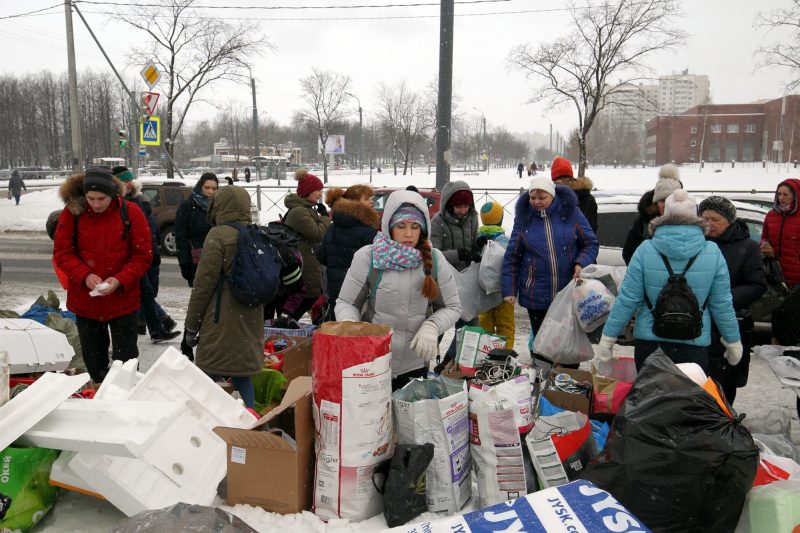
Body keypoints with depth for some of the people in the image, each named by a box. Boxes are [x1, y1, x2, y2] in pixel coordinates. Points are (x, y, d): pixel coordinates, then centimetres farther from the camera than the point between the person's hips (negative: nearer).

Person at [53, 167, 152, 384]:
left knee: (126, 358, 6)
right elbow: (61, 252, -3)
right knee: (93, 358, 17)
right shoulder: (72, 212, -6)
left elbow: (143, 255, -8)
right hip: (85, 301, 2)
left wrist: (120, 280, -22)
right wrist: (84, 276, -19)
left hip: (123, 300, -2)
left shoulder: (130, 212, -11)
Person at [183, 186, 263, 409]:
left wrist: (191, 325, -4)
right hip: (250, 322, 6)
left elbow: (204, 284, -11)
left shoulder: (218, 235, -11)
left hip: (221, 323, -6)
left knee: (209, 376, 3)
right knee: (243, 378, 12)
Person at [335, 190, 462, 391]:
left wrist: (432, 327, -15)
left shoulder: (435, 260, -3)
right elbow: (346, 303, -2)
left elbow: (452, 307, 4)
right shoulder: (367, 257, -9)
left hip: (415, 366, 2)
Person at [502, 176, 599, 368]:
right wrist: (509, 290, -5)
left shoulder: (571, 212, -3)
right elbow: (512, 257, 1)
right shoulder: (524, 217, -1)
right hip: (536, 297, 0)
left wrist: (581, 263, -16)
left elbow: (591, 244, 4)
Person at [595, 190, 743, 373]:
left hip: (649, 343, 0)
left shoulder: (645, 250, -10)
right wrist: (733, 344, 12)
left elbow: (627, 300, -10)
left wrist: (607, 340, -3)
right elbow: (722, 304, -1)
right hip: (695, 344, 1)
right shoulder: (713, 252, -6)